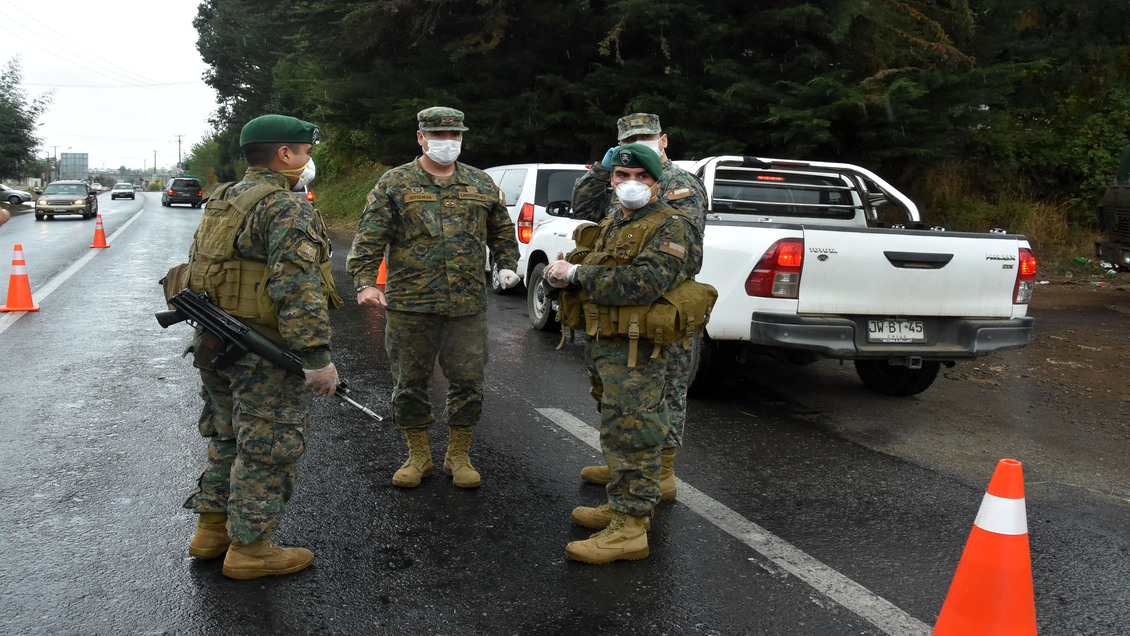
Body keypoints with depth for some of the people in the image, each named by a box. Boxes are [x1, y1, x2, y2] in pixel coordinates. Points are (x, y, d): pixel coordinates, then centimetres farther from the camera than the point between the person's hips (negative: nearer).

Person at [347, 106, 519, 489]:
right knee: (410, 383, 7)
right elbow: (369, 238, -3)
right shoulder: (395, 184, 2)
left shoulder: (481, 184, 12)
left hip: (467, 304, 2)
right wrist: (365, 282, -15)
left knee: (468, 382, 5)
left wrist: (507, 265, 8)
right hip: (409, 304, -1)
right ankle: (419, 457, 25)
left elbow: (502, 231, 23)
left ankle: (458, 457, 23)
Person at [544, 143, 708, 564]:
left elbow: (645, 282, -25)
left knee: (629, 434, -8)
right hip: (601, 344, 9)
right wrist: (557, 272, -7)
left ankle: (628, 530, -3)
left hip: (635, 351, -9)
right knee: (617, 429, 18)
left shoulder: (671, 228, -9)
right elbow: (573, 265, 20)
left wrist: (577, 274, -20)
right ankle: (624, 505, 32)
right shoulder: (610, 227, 20)